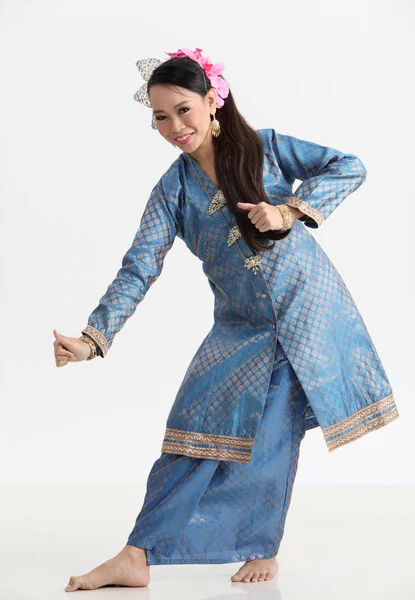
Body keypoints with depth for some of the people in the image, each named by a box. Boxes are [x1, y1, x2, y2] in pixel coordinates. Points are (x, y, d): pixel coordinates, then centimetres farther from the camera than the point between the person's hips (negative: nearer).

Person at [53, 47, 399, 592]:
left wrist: (290, 209, -20)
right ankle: (137, 558, -5)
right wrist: (92, 339, -22)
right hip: (241, 329, 2)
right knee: (200, 430, -6)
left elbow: (349, 167, -5)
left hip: (308, 310, -2)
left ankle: (262, 553, 11)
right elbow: (138, 269, -9)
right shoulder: (173, 190, -2)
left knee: (271, 436, -3)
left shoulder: (264, 147, -5)